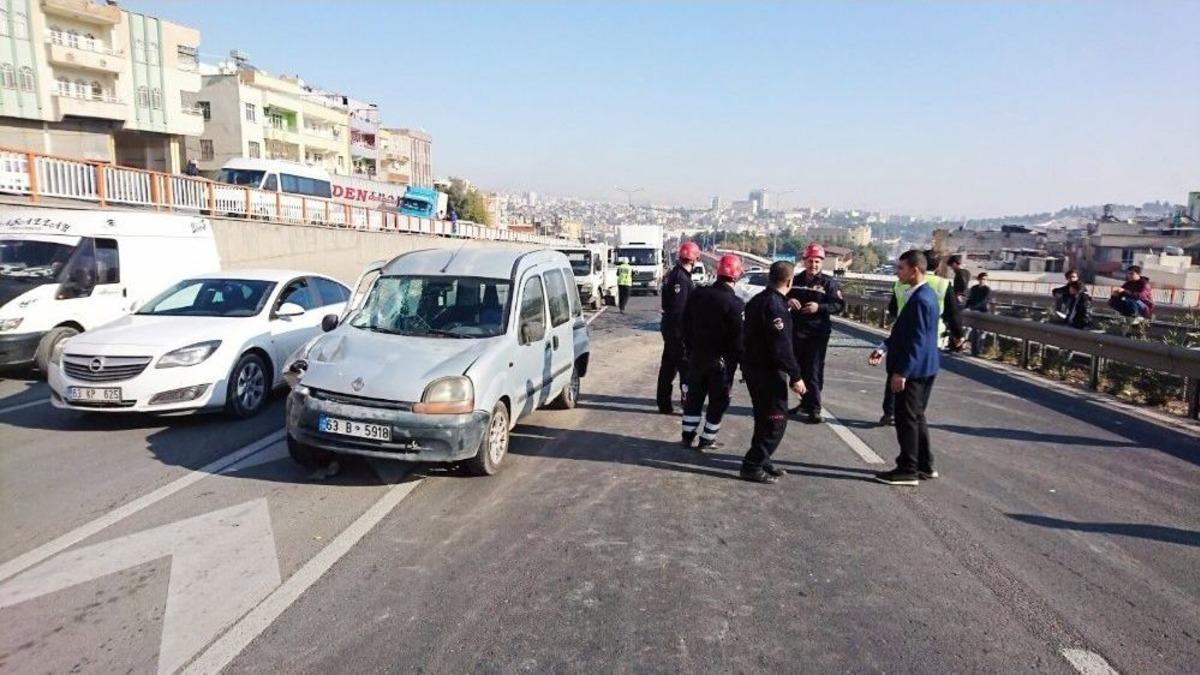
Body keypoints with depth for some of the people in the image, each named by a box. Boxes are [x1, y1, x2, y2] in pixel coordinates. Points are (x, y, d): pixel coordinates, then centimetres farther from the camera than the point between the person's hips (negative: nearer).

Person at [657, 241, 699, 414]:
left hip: (669, 328, 10)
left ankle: (664, 403, 23)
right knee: (687, 367, -2)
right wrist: (683, 334, -22)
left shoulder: (674, 274, 11)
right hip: (678, 330, -10)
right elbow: (679, 310, -24)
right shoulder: (681, 279, -20)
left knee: (668, 366, 15)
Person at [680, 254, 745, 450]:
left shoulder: (698, 294, -3)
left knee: (694, 397, 18)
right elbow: (738, 340, -18)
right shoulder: (737, 305, -20)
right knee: (718, 401, 10)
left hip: (697, 356, 5)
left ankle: (688, 436, 24)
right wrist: (742, 362, -6)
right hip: (722, 361, -5)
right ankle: (706, 441, 16)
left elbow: (686, 325, 6)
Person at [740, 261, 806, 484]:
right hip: (768, 371, -10)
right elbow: (782, 347, -23)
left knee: (765, 418, 19)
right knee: (776, 420, -2)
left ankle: (761, 461, 27)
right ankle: (753, 466, 1)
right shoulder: (776, 305, -20)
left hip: (753, 367, 10)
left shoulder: (758, 300, 11)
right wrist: (795, 376, -19)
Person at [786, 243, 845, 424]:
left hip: (818, 333, -5)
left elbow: (840, 305, -5)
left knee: (814, 371, -6)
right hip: (797, 331, 5)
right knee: (799, 368, 13)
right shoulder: (796, 280, 9)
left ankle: (814, 409, 0)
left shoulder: (829, 283, -2)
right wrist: (788, 301, -8)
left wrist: (819, 307, -19)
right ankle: (806, 402, 28)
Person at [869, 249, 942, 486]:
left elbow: (917, 341, -23)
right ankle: (924, 466, 27)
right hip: (922, 368, 10)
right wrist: (883, 348, 8)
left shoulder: (920, 299, -21)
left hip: (913, 369, -10)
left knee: (906, 419, 0)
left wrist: (901, 372, -21)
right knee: (916, 417, 18)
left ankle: (908, 470, 9)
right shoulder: (925, 294, 11)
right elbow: (904, 331, 17)